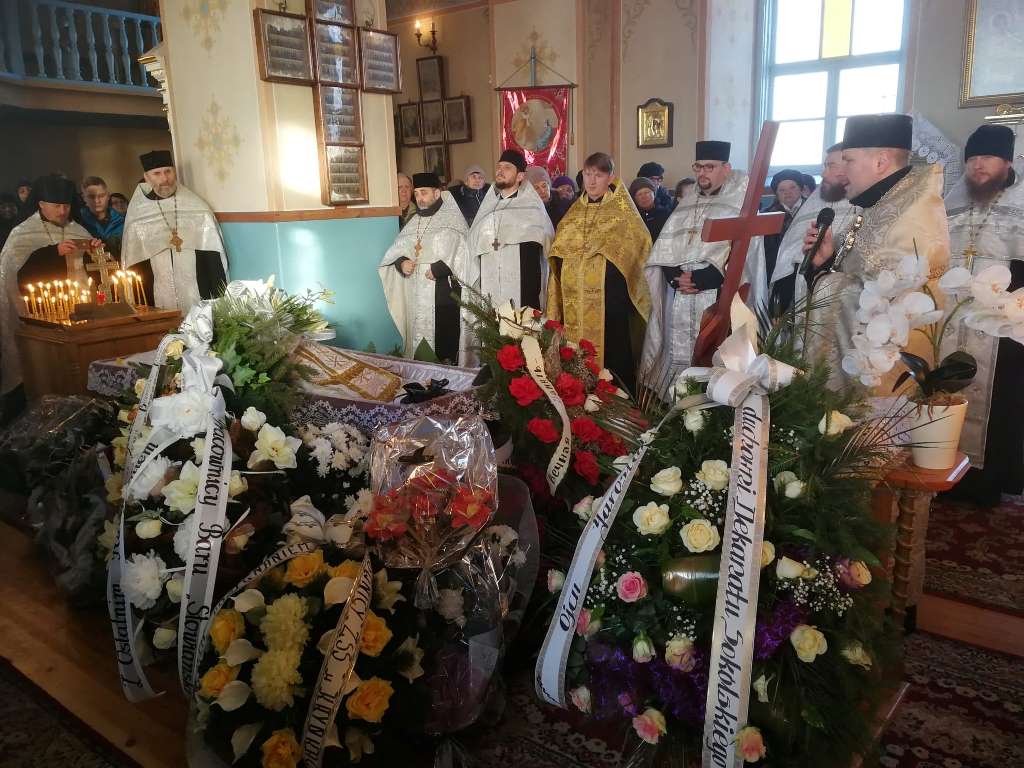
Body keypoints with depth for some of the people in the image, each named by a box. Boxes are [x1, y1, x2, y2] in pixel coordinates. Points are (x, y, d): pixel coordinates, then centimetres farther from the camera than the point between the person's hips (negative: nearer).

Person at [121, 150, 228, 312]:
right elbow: (134, 265, 4)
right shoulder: (137, 215, 3)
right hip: (161, 307, 0)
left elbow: (214, 259, 3)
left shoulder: (197, 208, 2)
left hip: (201, 301, 0)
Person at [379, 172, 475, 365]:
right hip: (417, 295, 6)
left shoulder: (452, 221, -2)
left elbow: (464, 254, -13)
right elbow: (396, 251, 18)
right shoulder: (413, 223, 17)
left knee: (446, 341, -8)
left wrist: (439, 269, -19)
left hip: (445, 294, -6)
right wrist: (401, 262, -4)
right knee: (419, 337, 6)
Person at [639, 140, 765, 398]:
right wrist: (675, 276, -10)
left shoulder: (741, 203, 2)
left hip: (718, 297, -5)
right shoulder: (686, 205, 18)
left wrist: (702, 279, -18)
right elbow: (665, 247, 9)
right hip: (677, 300, 5)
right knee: (676, 354, 6)